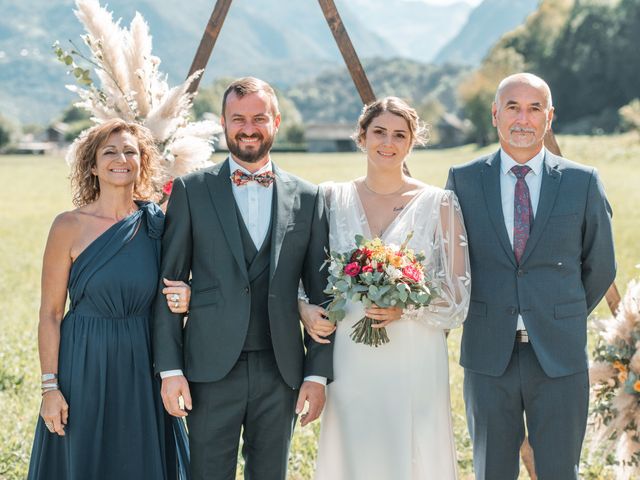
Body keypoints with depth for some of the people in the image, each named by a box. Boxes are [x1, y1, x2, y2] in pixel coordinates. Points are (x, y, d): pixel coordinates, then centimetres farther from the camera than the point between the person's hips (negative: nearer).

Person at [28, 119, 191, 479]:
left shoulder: (158, 223, 3)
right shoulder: (69, 226, -7)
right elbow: (50, 314, -6)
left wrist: (183, 301, -10)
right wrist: (50, 387, -10)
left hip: (142, 368, 3)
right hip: (84, 367, -3)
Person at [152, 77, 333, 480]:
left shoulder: (308, 198, 7)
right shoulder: (192, 190, 2)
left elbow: (320, 293, 8)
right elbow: (169, 285, 1)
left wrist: (318, 372, 2)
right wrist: (170, 368, -5)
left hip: (280, 371, 2)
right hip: (212, 370, -2)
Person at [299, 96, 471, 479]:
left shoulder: (439, 203, 1)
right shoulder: (333, 199, 7)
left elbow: (457, 290, 0)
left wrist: (407, 307, -16)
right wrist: (306, 309, -6)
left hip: (415, 360, -2)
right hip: (351, 359, 2)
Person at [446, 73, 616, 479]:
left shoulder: (583, 182, 1)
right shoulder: (463, 180, 3)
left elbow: (600, 266, 10)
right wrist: (483, 319, 10)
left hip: (560, 357, 0)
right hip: (489, 356, 1)